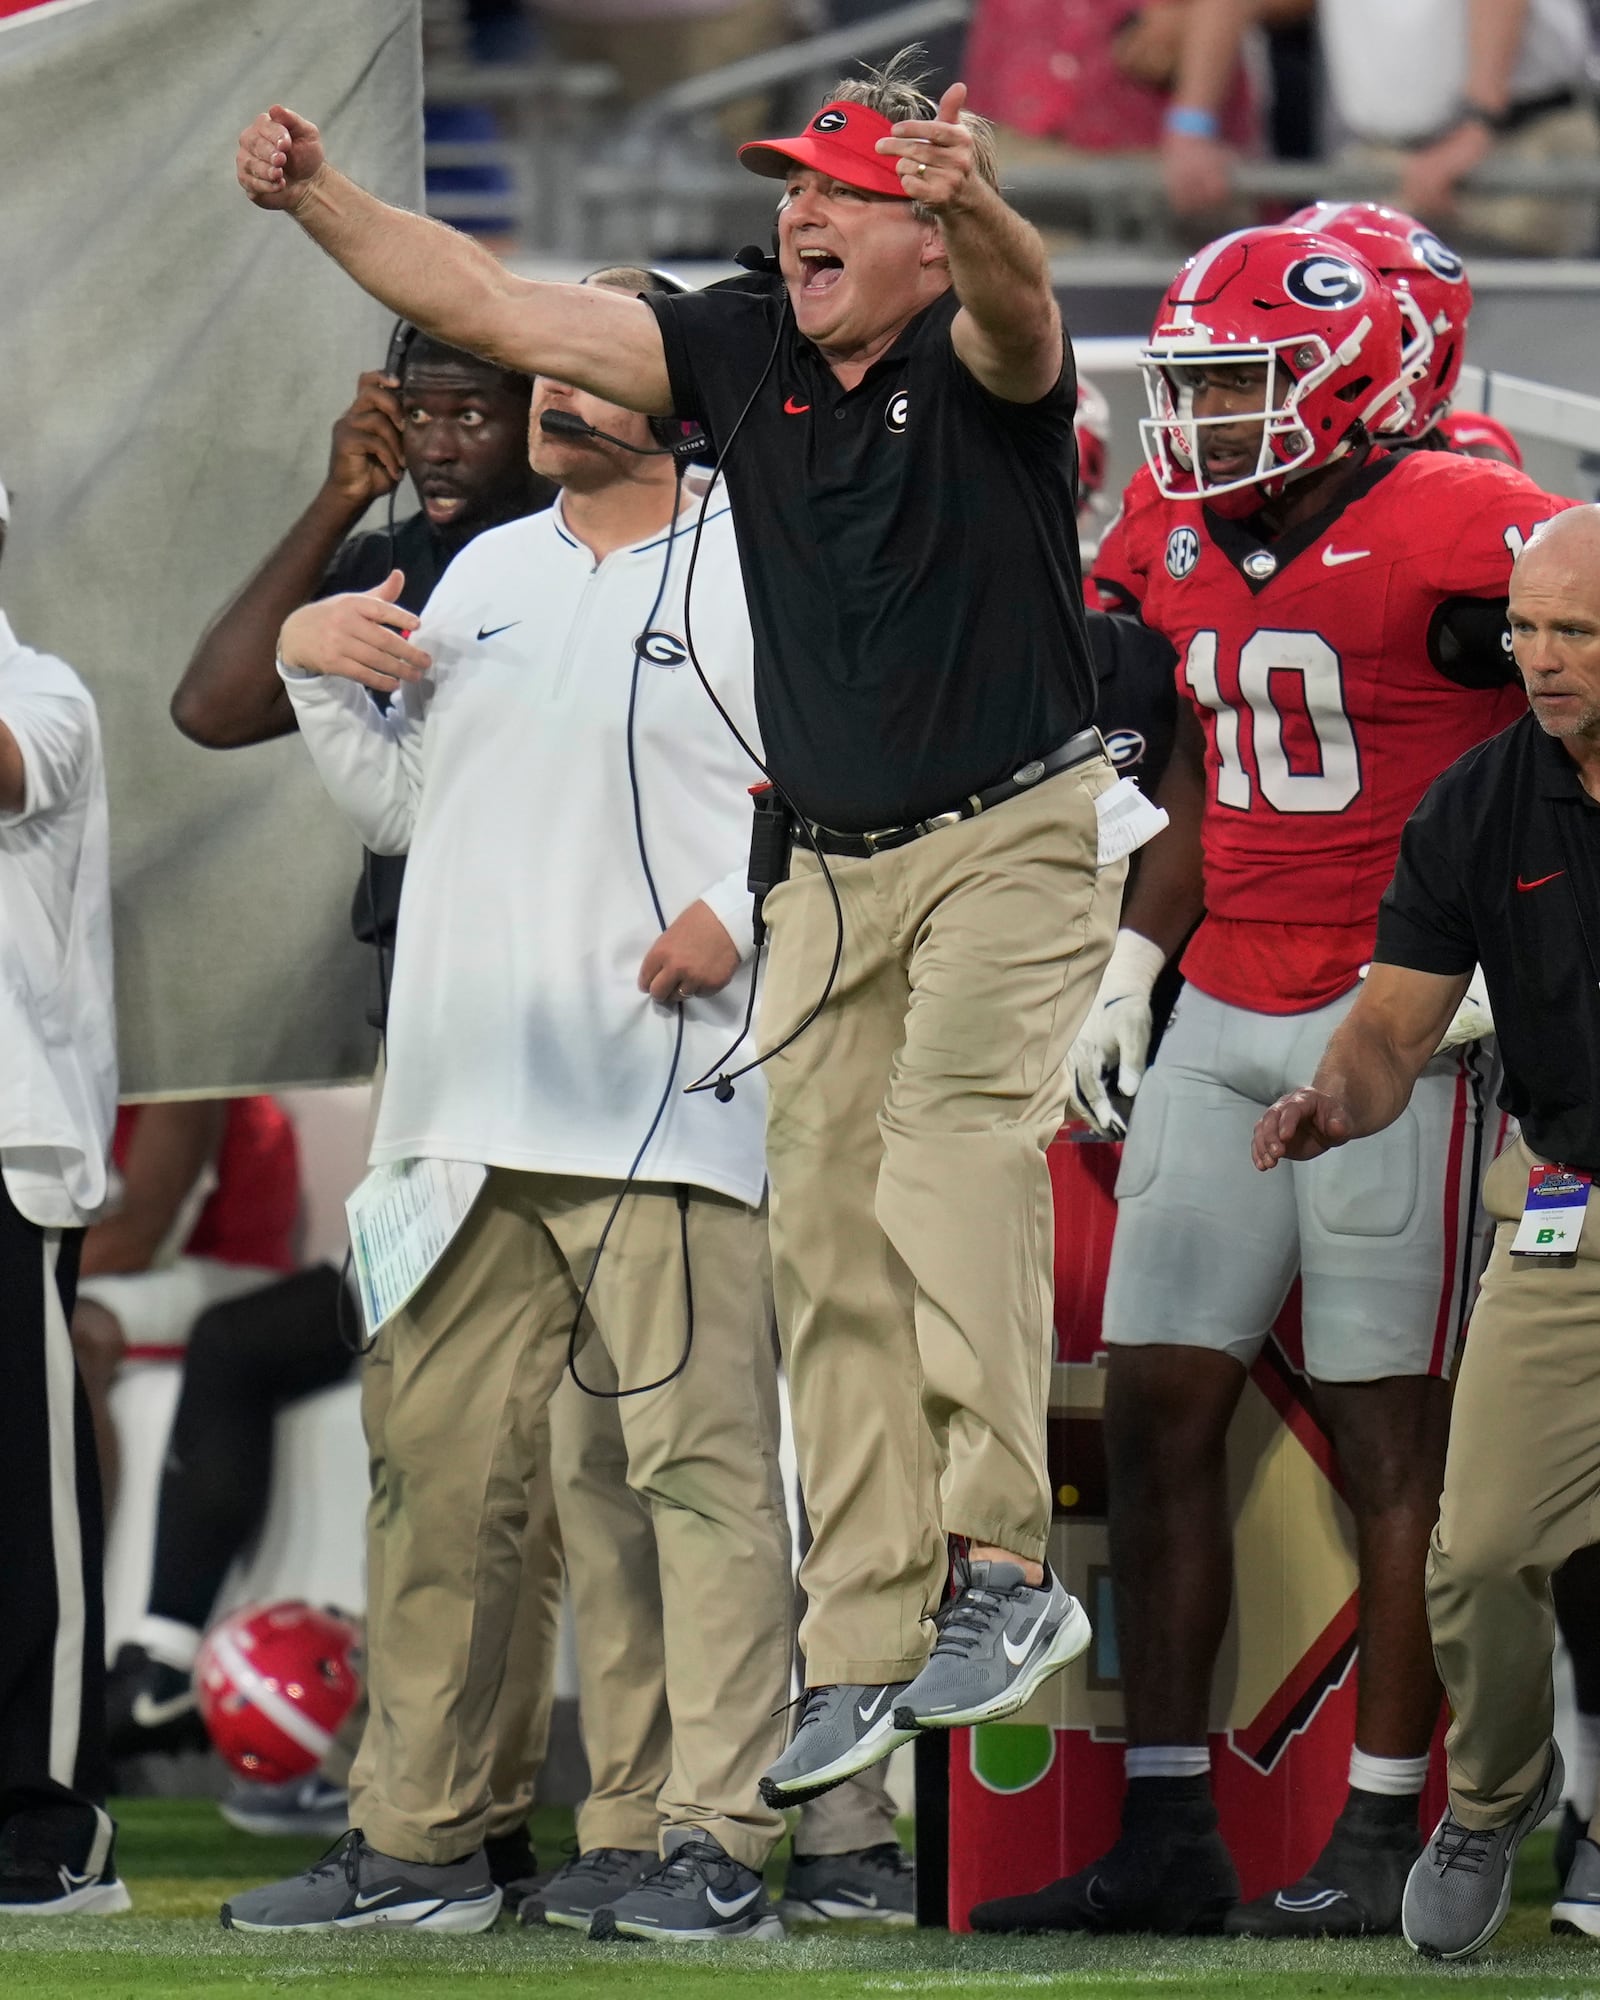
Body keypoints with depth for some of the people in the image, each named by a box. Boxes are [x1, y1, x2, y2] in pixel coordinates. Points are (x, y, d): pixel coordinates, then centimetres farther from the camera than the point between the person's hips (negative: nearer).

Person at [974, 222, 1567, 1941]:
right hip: (1220, 1022, 8)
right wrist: (1130, 970, 18)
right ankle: (1167, 1835, 8)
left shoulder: (1446, 531, -13)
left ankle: (1379, 1845, 3)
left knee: (1391, 1438, -2)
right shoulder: (1182, 544, 11)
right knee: (1156, 1412, 4)